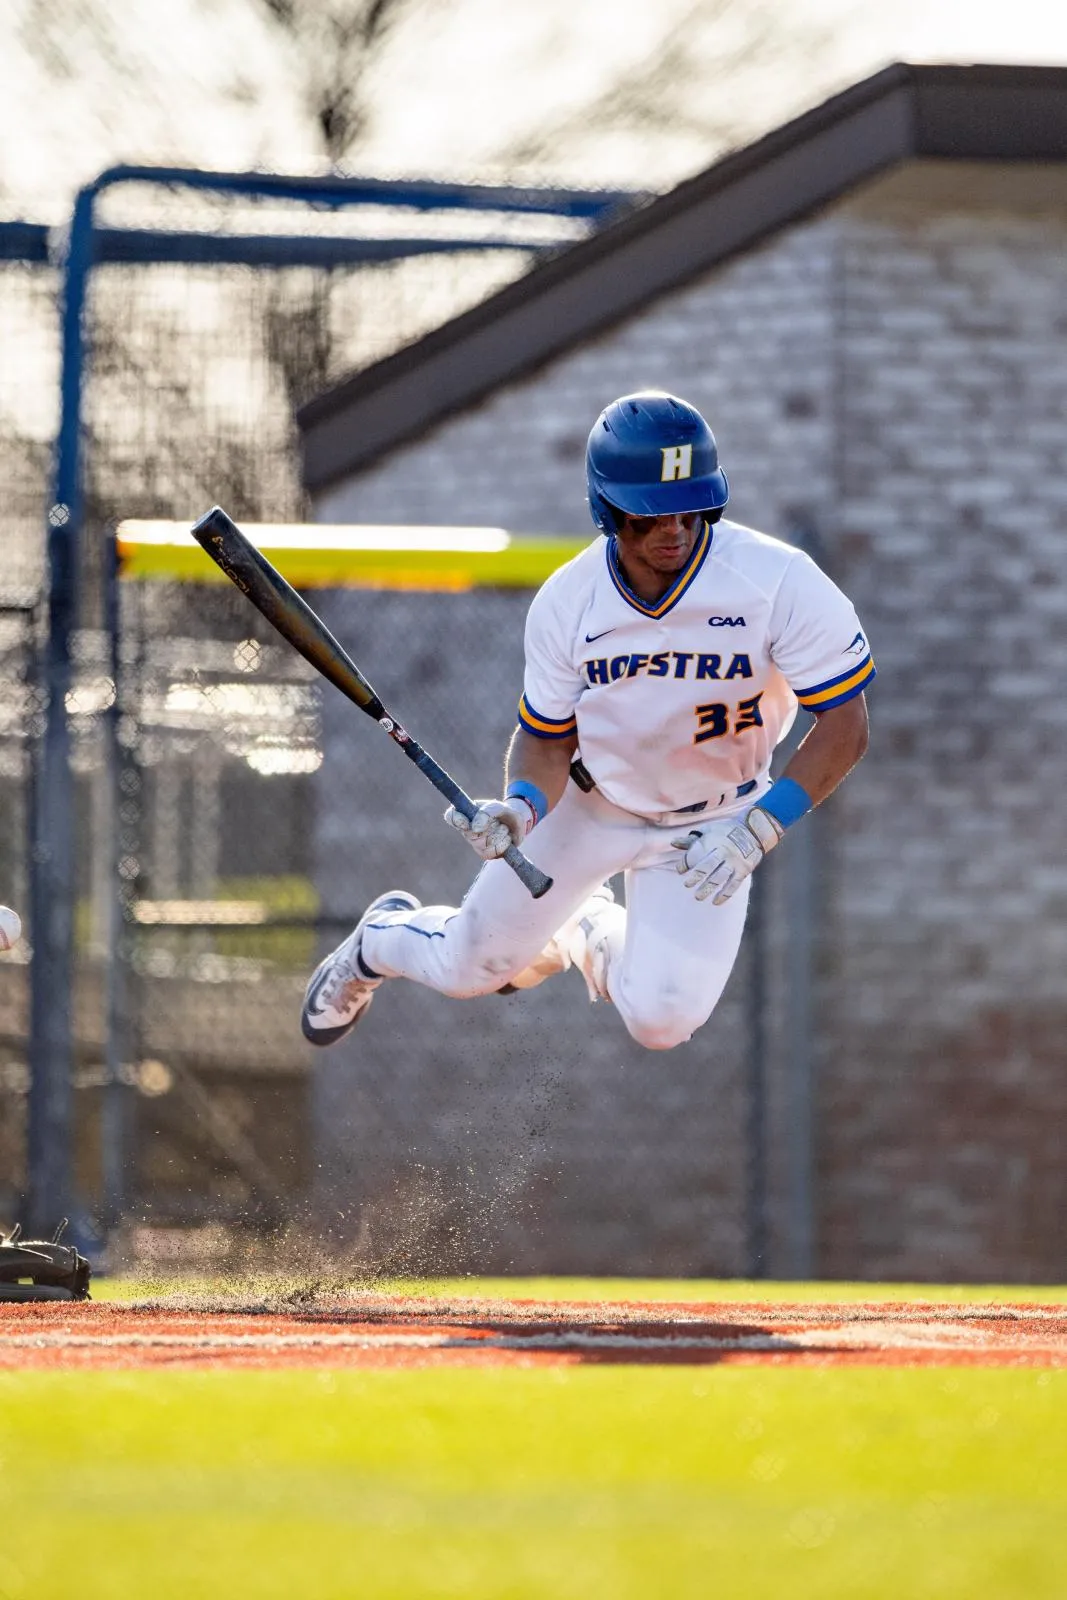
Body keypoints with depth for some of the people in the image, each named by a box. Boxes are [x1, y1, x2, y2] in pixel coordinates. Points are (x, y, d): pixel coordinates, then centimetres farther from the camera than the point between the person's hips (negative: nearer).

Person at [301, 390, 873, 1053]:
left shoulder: (778, 582, -31)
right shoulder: (567, 601, -22)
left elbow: (846, 728, -26)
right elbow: (545, 738, -9)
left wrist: (756, 832, -36)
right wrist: (521, 808, -31)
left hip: (712, 821, -1)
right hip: (590, 802, 1)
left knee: (661, 1021, -15)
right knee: (468, 968, 8)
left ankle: (598, 939, 23)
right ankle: (382, 937, 48)